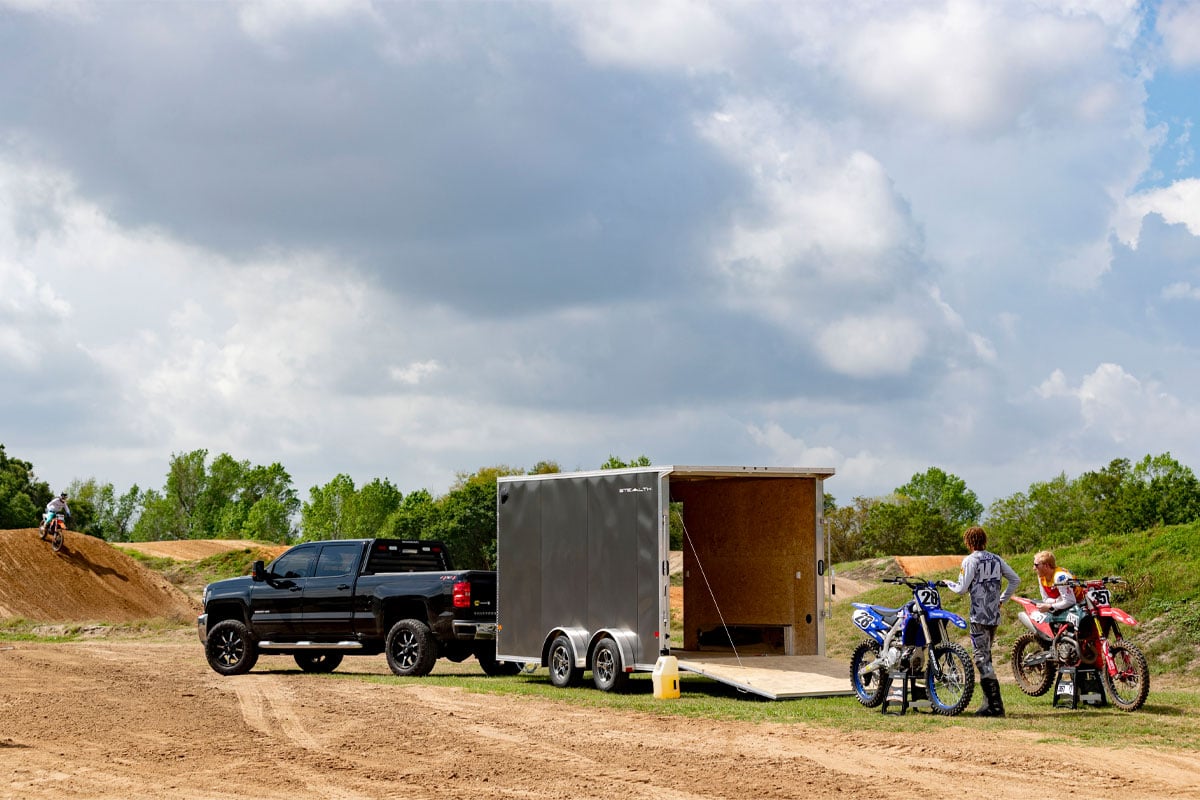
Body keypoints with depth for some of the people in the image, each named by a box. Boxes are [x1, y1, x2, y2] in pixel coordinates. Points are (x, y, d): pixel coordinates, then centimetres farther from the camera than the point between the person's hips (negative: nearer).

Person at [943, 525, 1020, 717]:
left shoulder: (970, 560, -9)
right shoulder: (996, 559, 11)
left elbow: (962, 588, -12)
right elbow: (1016, 580, 11)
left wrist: (948, 584, 9)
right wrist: (1002, 599, 18)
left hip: (979, 616, -7)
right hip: (995, 615, 7)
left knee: (982, 659, -7)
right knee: (986, 658, 16)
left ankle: (996, 705, -13)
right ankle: (989, 703, 17)